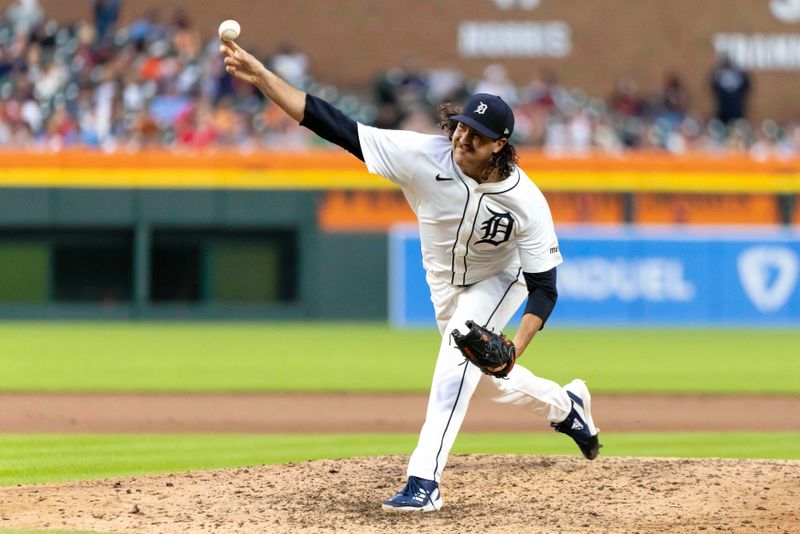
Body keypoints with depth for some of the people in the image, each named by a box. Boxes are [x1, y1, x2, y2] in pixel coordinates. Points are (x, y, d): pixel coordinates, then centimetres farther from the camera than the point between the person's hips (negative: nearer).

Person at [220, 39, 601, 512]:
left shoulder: (526, 202, -35)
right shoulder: (426, 156, -33)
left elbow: (543, 287, -27)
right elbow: (337, 126, -39)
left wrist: (516, 347, -43)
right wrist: (260, 76, -49)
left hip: (499, 280, -4)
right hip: (445, 285, 4)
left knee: (457, 362, -26)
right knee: (495, 381, 18)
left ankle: (425, 481, -26)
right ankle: (564, 405, 48)